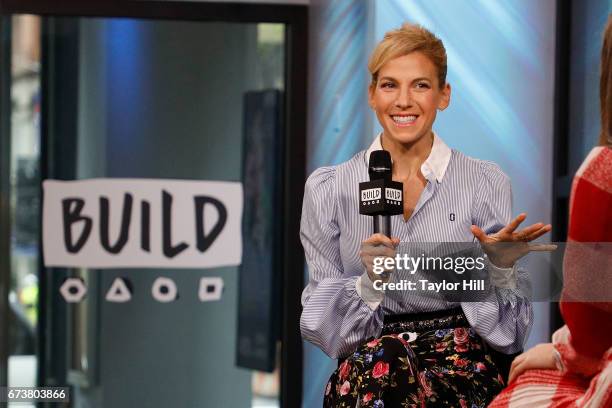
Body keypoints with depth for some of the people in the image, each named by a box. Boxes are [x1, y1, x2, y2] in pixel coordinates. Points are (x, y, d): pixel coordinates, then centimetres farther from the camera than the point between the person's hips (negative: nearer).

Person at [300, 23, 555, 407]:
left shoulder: (487, 183, 5)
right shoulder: (327, 189, 6)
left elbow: (510, 328, 7)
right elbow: (320, 324, 5)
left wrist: (500, 268, -14)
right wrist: (369, 284, -15)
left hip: (463, 361, -1)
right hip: (365, 366, 1)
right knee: (383, 354, -36)